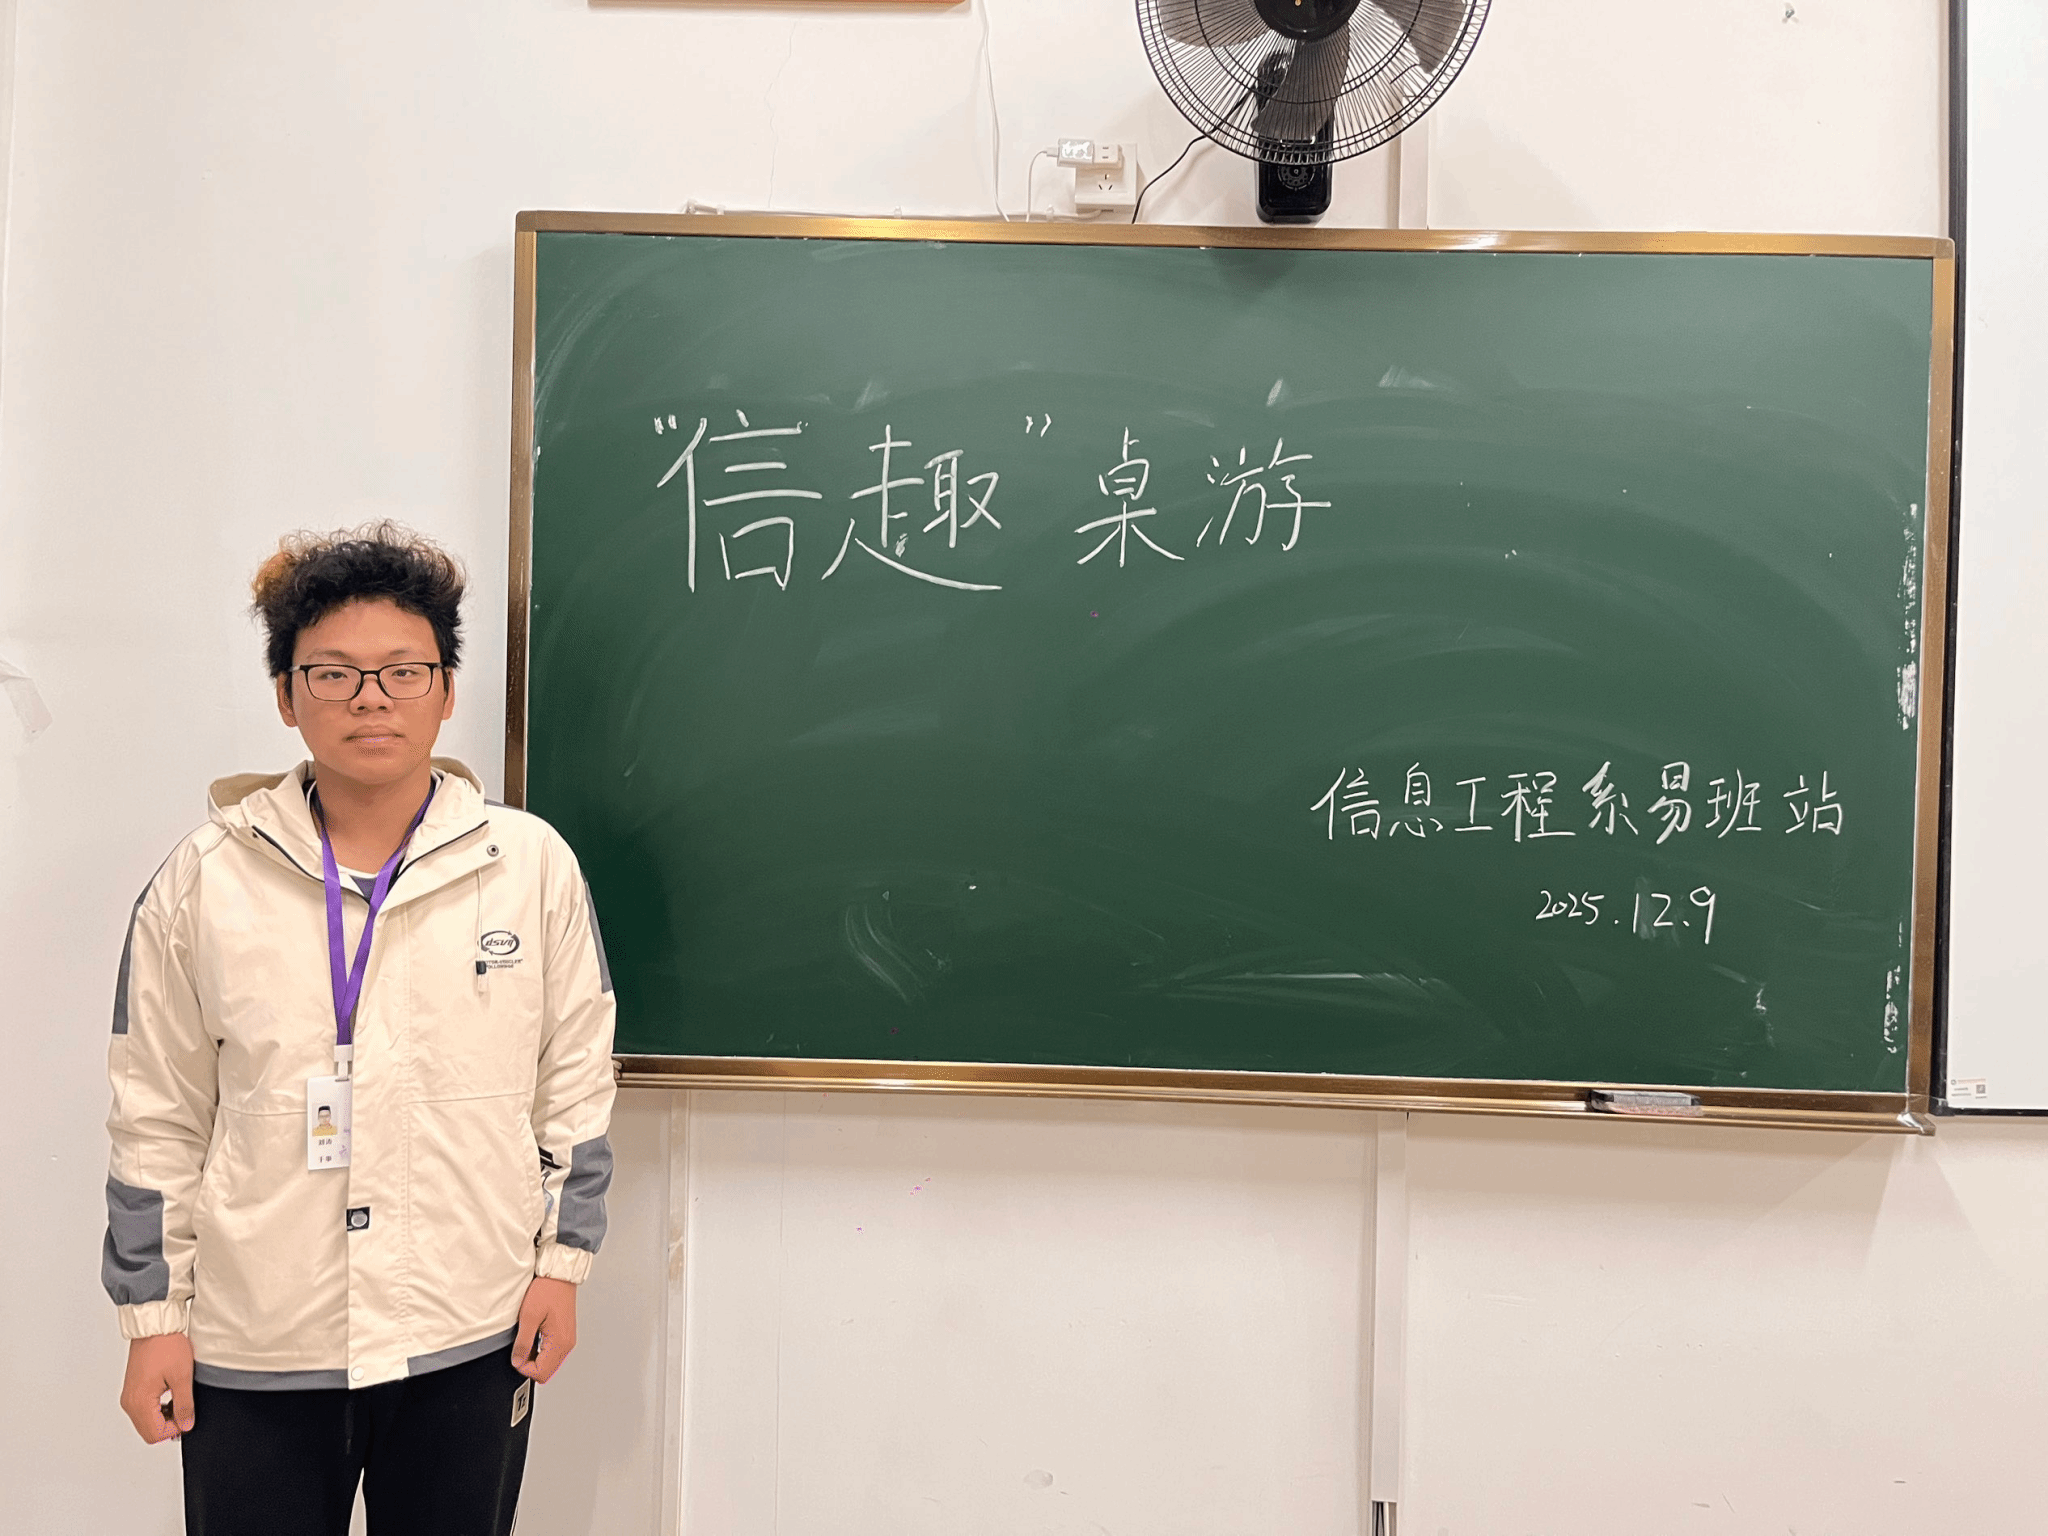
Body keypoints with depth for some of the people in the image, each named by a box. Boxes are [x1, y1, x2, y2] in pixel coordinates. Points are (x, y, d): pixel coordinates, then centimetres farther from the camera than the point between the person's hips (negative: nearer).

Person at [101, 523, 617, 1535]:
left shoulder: (532, 863, -1)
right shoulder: (204, 880, 0)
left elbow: (575, 1080, 4)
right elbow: (156, 1115, 5)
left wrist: (562, 1261, 3)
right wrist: (153, 1315, 5)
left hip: (472, 1337, 0)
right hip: (254, 1348, 0)